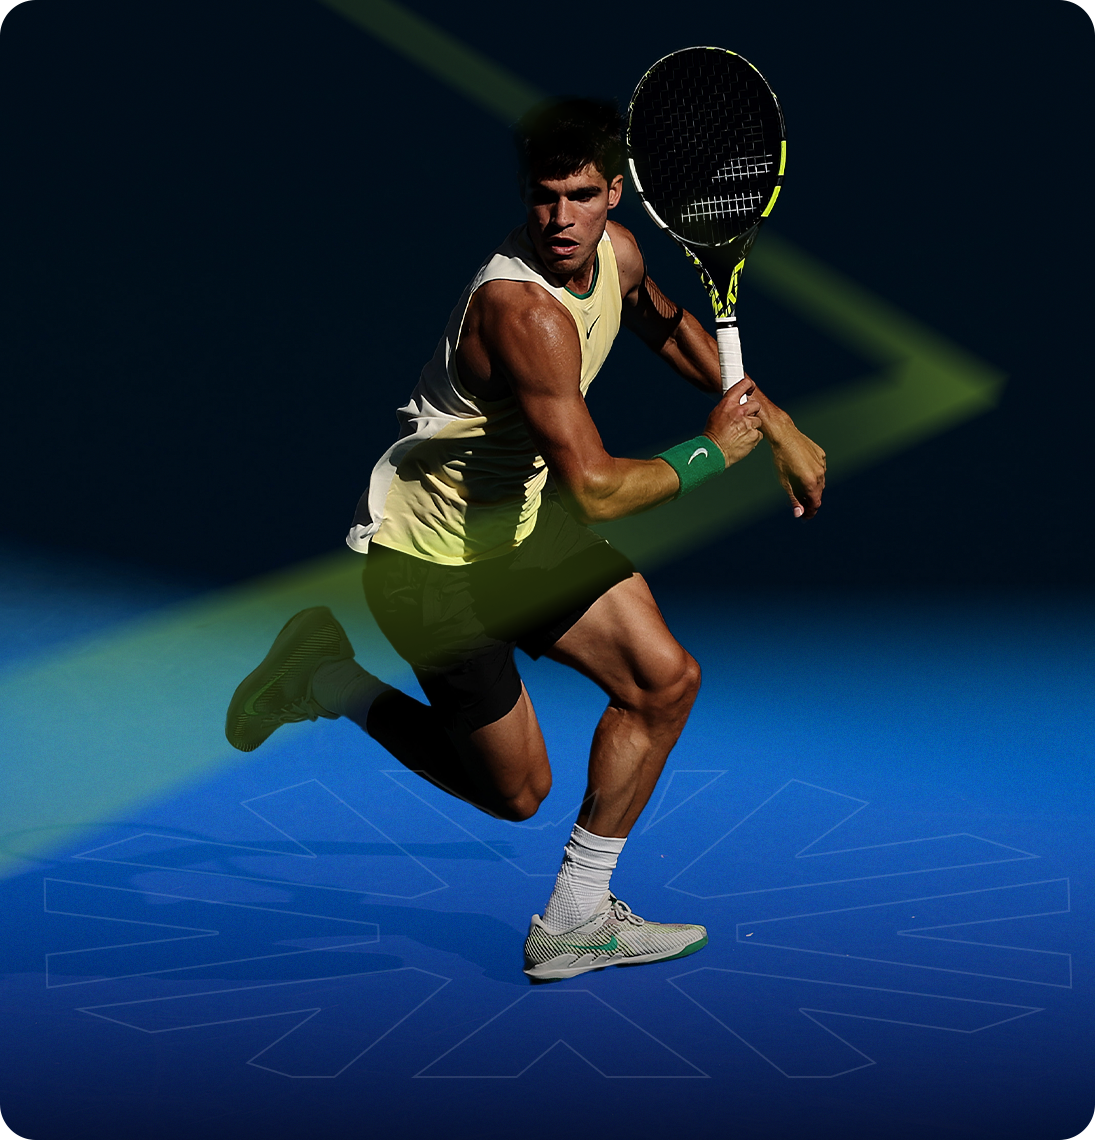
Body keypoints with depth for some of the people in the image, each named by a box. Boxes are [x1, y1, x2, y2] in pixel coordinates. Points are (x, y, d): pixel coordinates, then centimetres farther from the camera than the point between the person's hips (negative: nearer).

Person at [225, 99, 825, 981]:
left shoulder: (615, 252, -5)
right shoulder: (525, 309, -34)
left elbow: (670, 326, 20)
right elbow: (595, 492, -36)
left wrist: (775, 423, 15)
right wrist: (712, 453, -22)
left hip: (520, 521, 9)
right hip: (429, 555, -9)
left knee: (666, 680, 1)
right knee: (516, 790, 3)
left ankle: (576, 923, 13)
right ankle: (324, 676, 20)